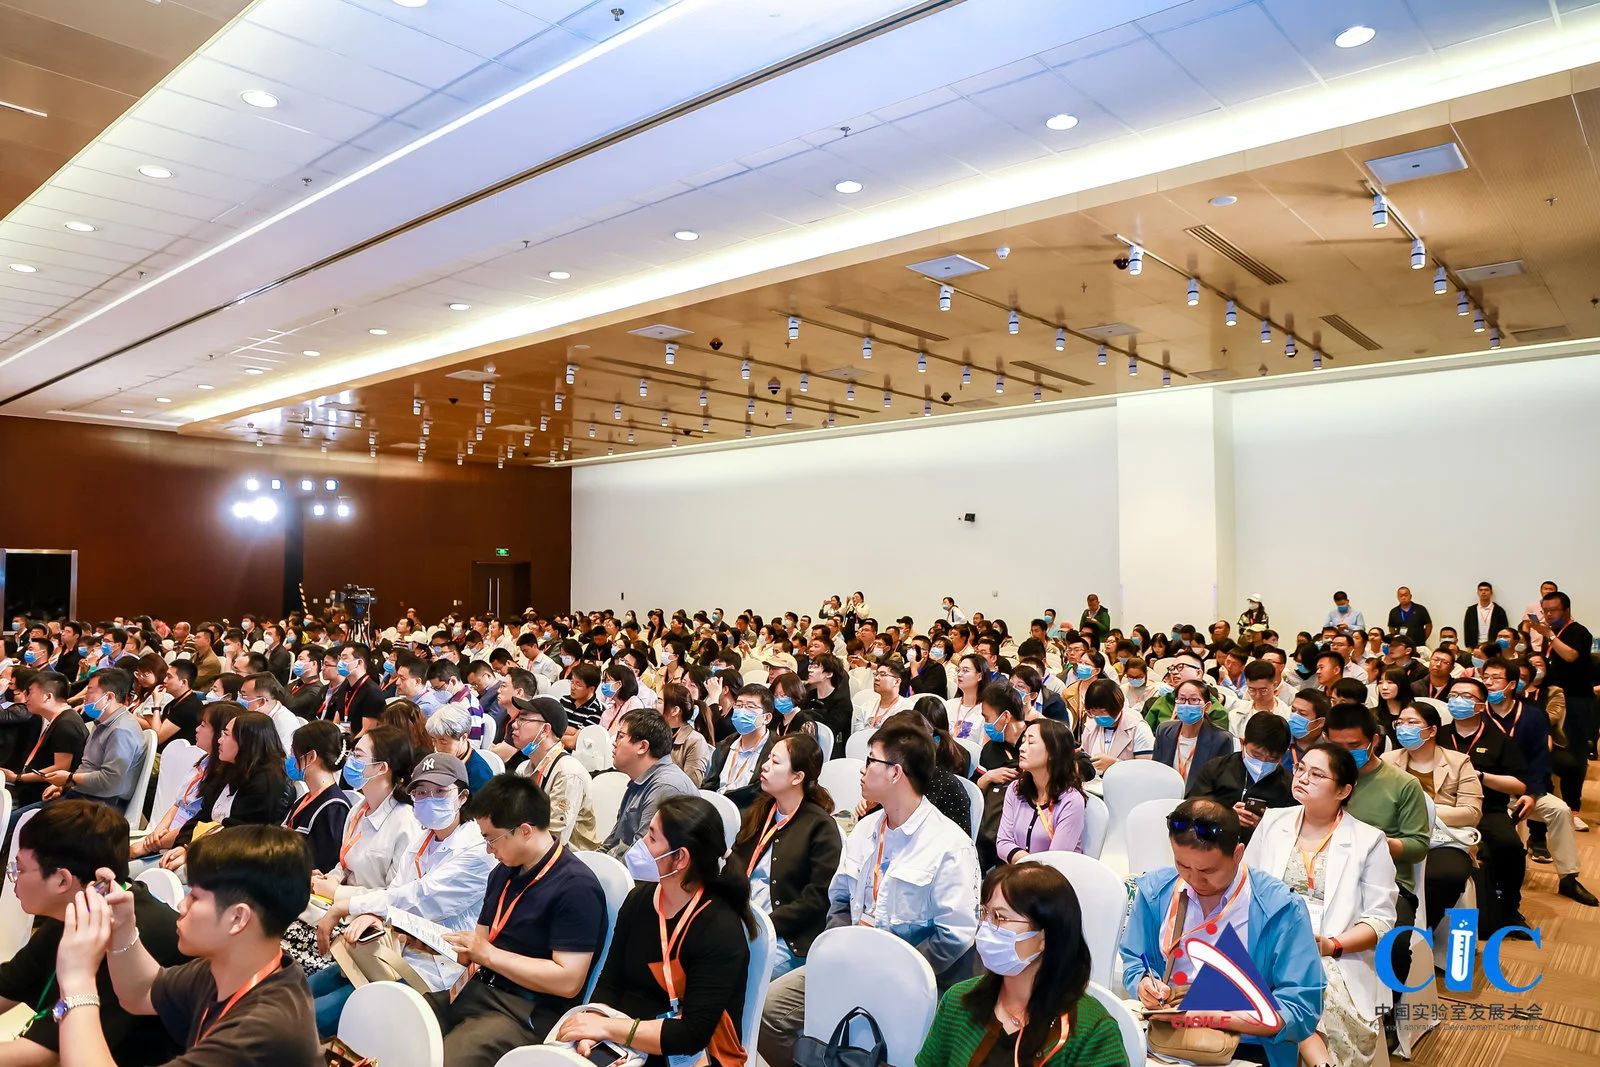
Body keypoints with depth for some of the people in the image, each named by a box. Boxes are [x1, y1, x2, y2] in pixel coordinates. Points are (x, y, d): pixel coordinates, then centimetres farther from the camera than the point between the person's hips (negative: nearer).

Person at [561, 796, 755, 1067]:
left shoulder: (721, 930, -20)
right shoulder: (639, 898, 1)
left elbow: (692, 1035, -22)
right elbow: (609, 982, 3)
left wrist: (606, 1027, -21)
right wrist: (590, 1032, -16)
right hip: (621, 1043, 6)